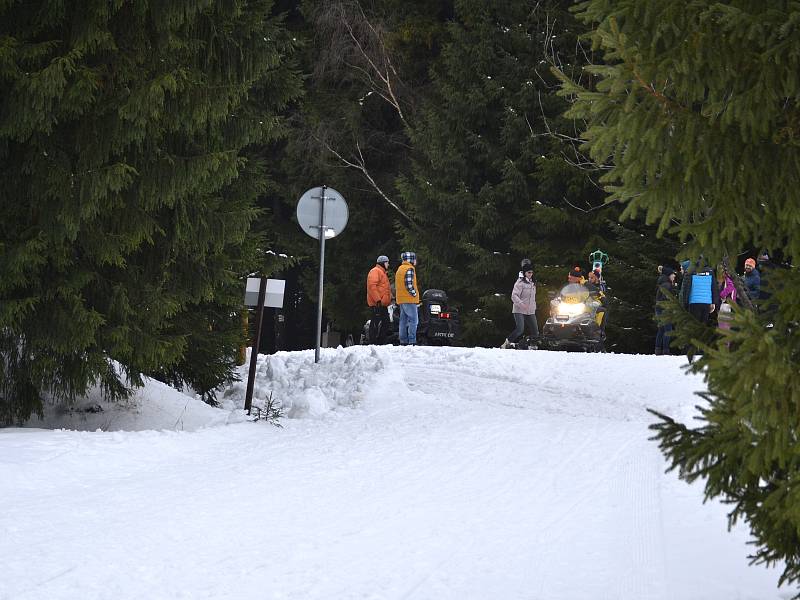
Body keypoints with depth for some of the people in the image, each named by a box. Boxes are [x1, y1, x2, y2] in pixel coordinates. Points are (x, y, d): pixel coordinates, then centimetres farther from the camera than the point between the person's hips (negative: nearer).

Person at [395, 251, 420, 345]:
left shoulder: (399, 269, 18)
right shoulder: (409, 269, -11)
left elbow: (396, 285, 19)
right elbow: (409, 284, -20)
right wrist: (415, 295, -11)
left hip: (401, 299, 9)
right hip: (409, 299, -9)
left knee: (403, 320, 10)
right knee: (413, 320, -9)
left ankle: (403, 342, 10)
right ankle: (412, 342, -15)